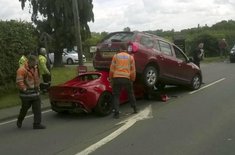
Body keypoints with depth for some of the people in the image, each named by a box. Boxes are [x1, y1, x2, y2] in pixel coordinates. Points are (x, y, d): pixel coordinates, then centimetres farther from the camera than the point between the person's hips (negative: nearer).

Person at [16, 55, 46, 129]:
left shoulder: (35, 69, 11)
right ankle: (19, 121, 34)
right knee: (24, 109, 9)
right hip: (26, 94, -7)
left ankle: (37, 124, 6)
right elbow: (19, 82, -21)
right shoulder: (22, 70, -16)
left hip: (35, 93, 7)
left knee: (37, 109, 1)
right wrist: (25, 89, -19)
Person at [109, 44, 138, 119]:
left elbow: (112, 69, 3)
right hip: (126, 79, 1)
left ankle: (116, 113, -3)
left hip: (116, 78, -1)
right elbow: (133, 70, 7)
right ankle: (135, 109, 31)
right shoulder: (130, 57, 7)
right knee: (131, 94, 21)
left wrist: (111, 78, 12)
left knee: (116, 96, 6)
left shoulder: (115, 56, 5)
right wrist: (133, 79, 18)